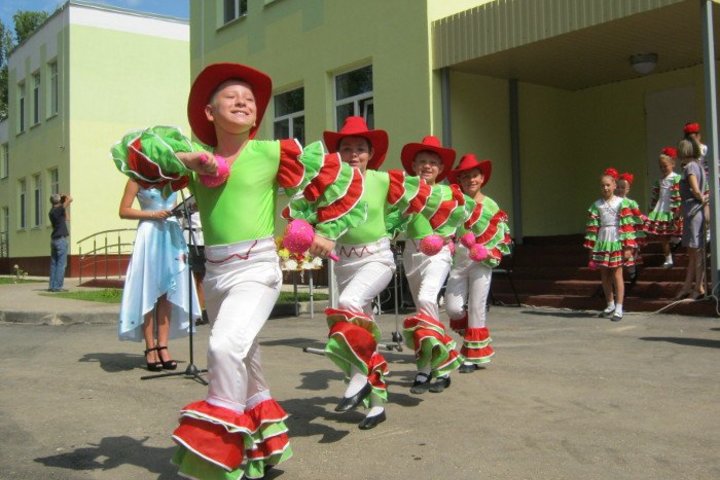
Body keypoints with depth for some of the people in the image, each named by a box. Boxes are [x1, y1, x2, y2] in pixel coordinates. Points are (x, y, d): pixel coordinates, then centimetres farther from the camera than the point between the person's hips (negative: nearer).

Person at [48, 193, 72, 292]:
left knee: (54, 264, 10)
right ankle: (57, 286, -9)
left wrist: (65, 207, 22)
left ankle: (52, 286, 10)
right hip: (61, 239, -9)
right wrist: (66, 196, 2)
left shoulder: (52, 212, 14)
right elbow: (70, 199, -17)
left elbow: (67, 218, 25)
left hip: (54, 240, 9)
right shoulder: (58, 210, -11)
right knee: (61, 264, -7)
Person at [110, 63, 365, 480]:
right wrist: (181, 158, -17)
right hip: (215, 271, 5)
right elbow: (129, 149, -2)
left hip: (256, 268, -5)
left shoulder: (273, 154, -4)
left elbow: (341, 178, 3)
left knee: (226, 346, -25)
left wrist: (325, 231, 5)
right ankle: (262, 444, 38)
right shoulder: (194, 156, 4)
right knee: (242, 357, 17)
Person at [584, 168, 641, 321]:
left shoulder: (622, 203, -5)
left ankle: (619, 308, -1)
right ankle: (610, 305, 25)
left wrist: (628, 247, -15)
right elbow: (592, 226, 4)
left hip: (616, 242, -4)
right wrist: (591, 246, 2)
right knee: (604, 274, 10)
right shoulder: (596, 205, 4)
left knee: (617, 274, -4)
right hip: (602, 243, 4)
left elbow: (627, 225, -9)